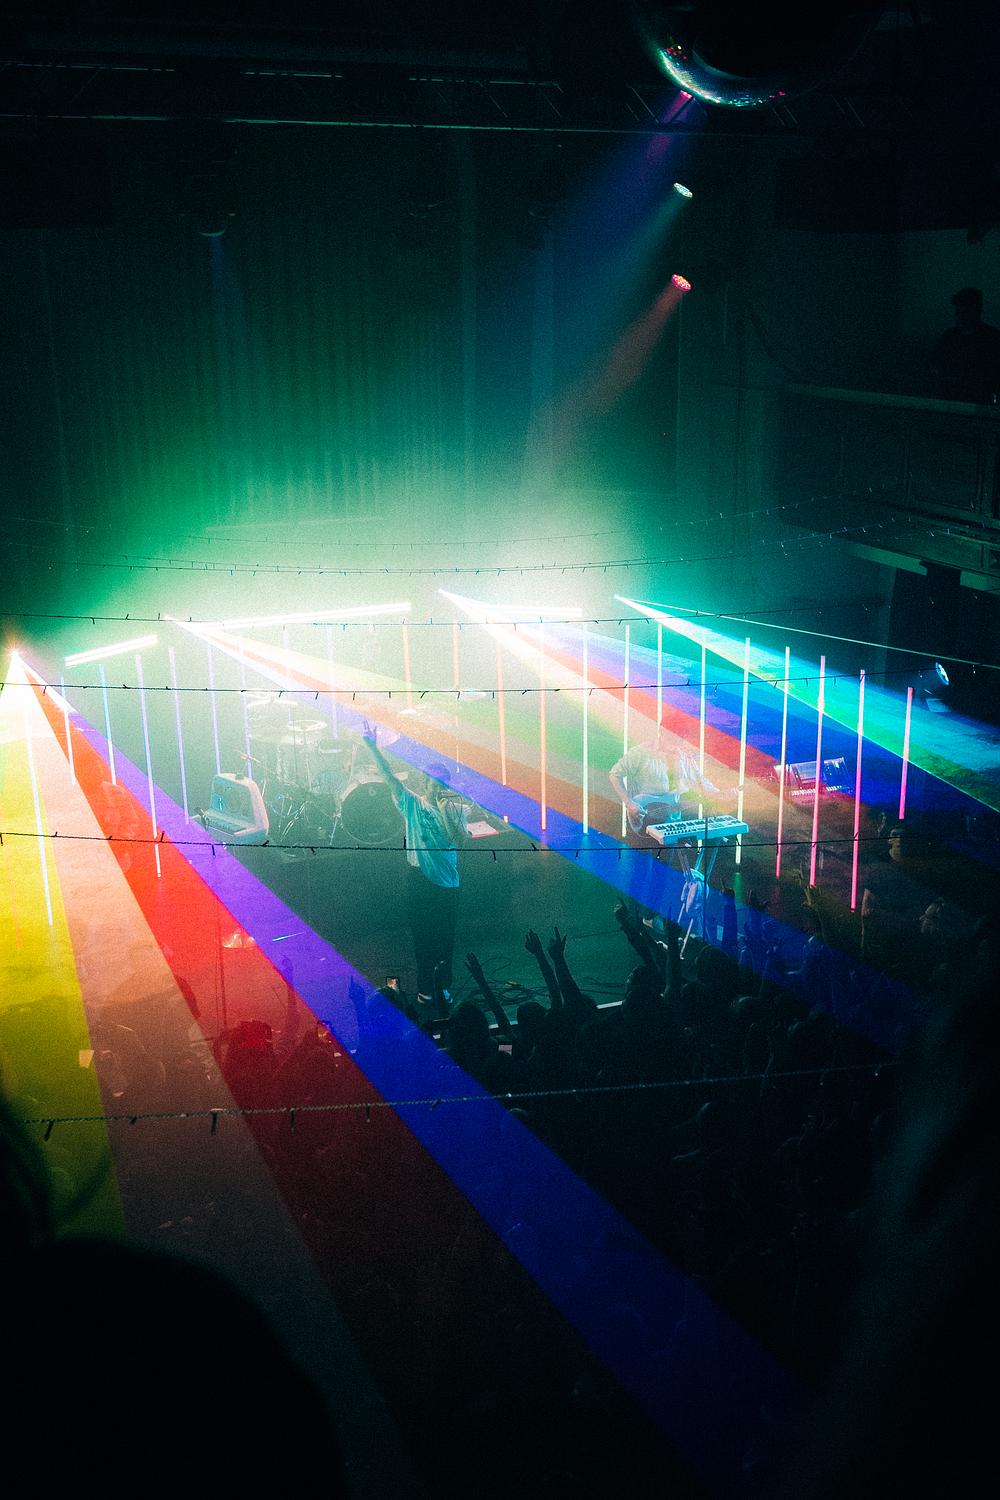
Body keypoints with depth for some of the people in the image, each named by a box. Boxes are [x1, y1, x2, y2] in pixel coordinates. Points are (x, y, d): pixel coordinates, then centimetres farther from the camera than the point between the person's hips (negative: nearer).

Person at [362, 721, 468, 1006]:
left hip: (446, 881, 0)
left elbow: (457, 838, -14)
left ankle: (444, 985, 22)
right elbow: (389, 777, -8)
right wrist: (372, 747, -17)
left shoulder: (453, 809, 0)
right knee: (422, 935, 5)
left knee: (445, 936, 8)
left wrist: (447, 810, -19)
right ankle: (425, 988, 15)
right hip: (418, 878, 0)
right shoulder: (412, 804, 0)